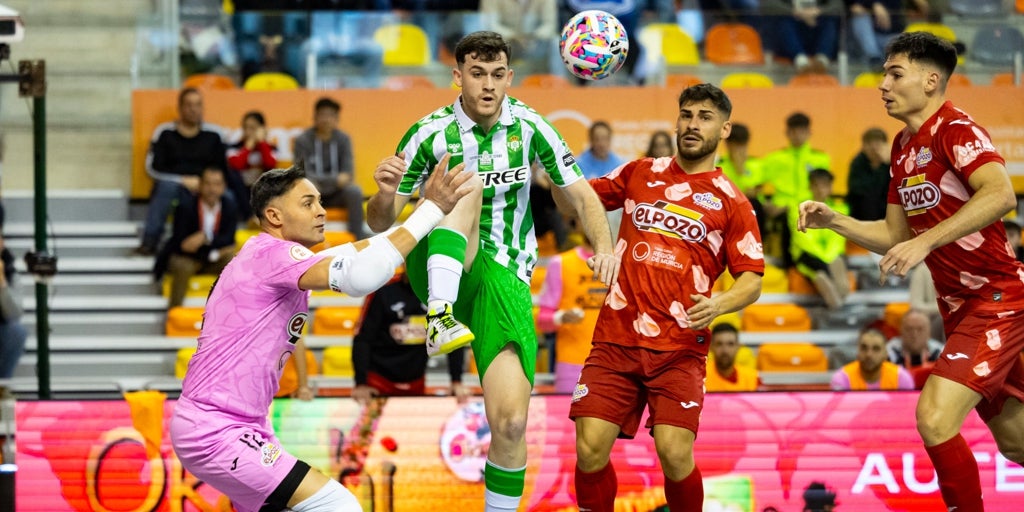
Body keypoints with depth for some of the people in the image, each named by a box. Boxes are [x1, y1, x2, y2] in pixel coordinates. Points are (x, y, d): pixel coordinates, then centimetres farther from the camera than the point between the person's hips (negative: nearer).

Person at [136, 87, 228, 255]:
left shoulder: (213, 134, 7)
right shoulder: (165, 133, 1)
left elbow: (221, 169, 9)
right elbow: (153, 168, -3)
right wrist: (183, 181, -11)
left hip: (203, 189, 1)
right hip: (171, 183, -1)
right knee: (167, 186, -37)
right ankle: (149, 241, -41)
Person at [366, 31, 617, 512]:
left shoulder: (529, 126, 0)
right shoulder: (430, 134, -6)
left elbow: (581, 194, 6)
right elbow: (379, 224, -4)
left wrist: (603, 245, -14)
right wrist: (386, 194, -28)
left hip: (504, 278, 2)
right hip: (441, 271, -2)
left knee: (510, 421, -14)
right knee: (466, 184, -31)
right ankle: (440, 316, -48)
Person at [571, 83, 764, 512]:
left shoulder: (730, 202, 7)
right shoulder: (641, 173, 15)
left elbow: (752, 281, 4)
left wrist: (720, 304, -17)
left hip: (679, 348, -2)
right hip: (616, 340, 2)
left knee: (675, 453, -17)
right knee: (589, 449, -11)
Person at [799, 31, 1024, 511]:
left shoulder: (955, 129, -16)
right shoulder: (903, 146, 11)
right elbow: (895, 236, 19)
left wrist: (925, 242, -37)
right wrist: (834, 221, 4)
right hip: (959, 307, 9)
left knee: (935, 418, -21)